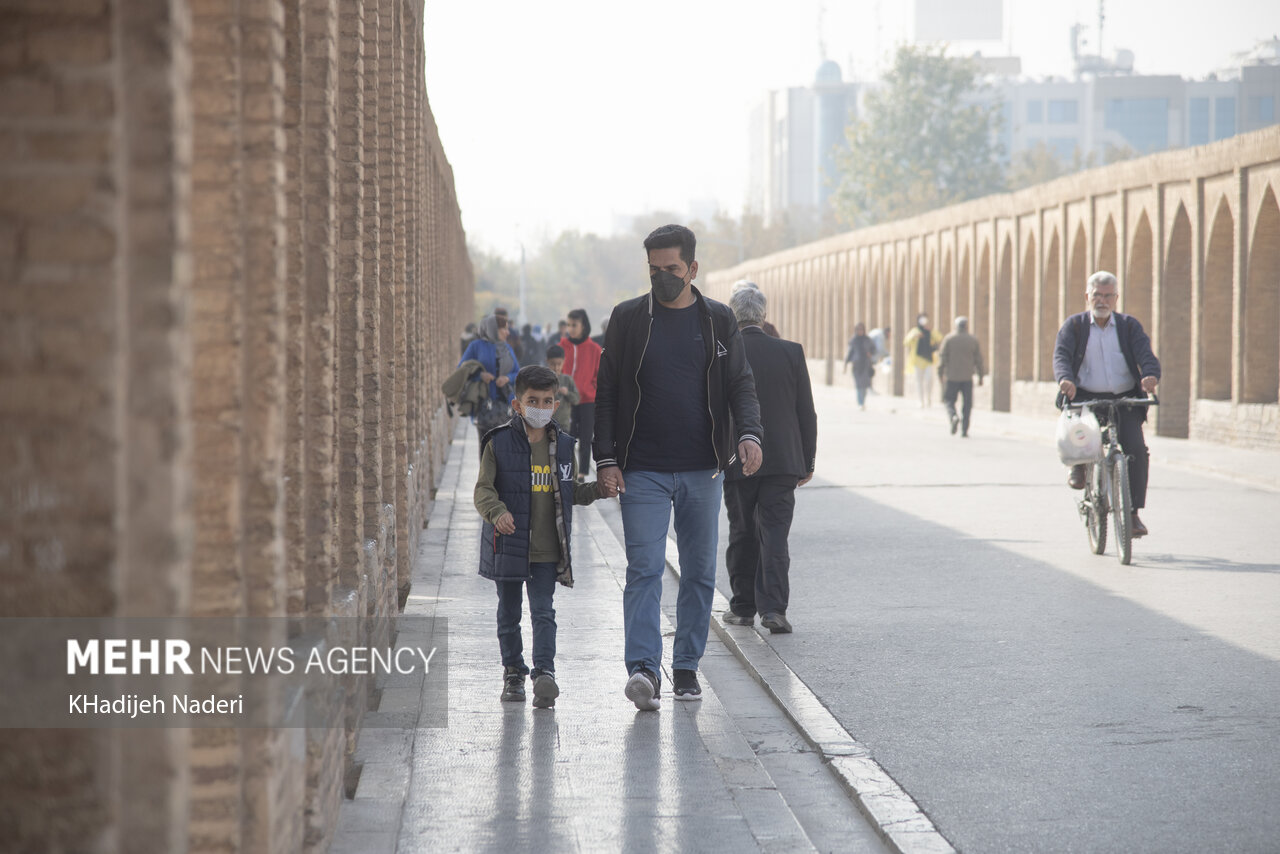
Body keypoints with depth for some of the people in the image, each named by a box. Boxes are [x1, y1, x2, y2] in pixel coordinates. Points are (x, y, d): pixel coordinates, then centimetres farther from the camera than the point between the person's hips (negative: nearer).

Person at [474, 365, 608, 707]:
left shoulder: (562, 446, 5)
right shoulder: (499, 444, -5)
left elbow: (570, 492, 16)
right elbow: (484, 490, -9)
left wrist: (598, 489, 1)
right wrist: (497, 512, -28)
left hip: (547, 550, 1)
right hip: (508, 547, -1)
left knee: (543, 612, -7)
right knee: (509, 612, 11)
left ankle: (544, 672, -11)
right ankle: (513, 672, 24)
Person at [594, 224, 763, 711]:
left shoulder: (718, 321, 6)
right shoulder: (628, 319, 3)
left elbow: (741, 384, 6)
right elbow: (607, 393, 4)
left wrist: (748, 434, -14)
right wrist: (606, 460, -4)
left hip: (702, 470, 2)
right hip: (643, 471, -2)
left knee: (699, 573, 7)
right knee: (644, 570, -12)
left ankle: (686, 667, 18)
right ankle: (643, 670, -18)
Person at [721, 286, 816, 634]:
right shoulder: (791, 352, -2)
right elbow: (807, 413, 1)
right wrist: (807, 462, 10)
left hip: (737, 462, 0)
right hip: (783, 460, 1)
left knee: (742, 534, 12)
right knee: (774, 534, 1)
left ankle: (743, 607, 20)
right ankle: (773, 607, -11)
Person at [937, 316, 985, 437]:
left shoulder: (948, 339, -3)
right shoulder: (973, 340, 1)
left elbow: (942, 357, -4)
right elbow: (978, 360, 3)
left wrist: (940, 373, 4)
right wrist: (980, 376, 11)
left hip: (952, 376, -1)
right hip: (967, 377, 1)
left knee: (949, 400, 9)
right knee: (967, 403, 8)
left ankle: (954, 416, -20)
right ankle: (964, 430, 3)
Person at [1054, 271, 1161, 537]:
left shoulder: (1129, 326, 10)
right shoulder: (1074, 325, 7)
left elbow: (1145, 355, -5)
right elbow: (1062, 355, -9)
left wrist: (1151, 375, -29)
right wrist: (1065, 379, -32)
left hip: (1124, 399, 1)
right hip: (1085, 397, -1)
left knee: (1136, 449, -17)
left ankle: (1133, 513, -7)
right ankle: (1079, 465, -1)